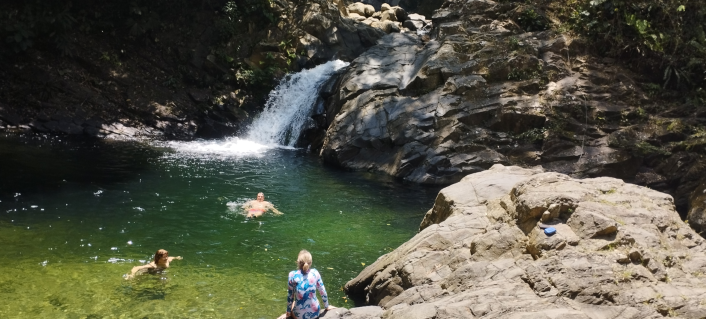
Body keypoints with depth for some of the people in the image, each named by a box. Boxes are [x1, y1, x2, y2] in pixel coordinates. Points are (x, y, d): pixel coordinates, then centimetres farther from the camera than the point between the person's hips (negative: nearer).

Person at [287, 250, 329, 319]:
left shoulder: (293, 275, -13)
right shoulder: (315, 273, -8)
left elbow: (290, 296, -4)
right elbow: (323, 292, 1)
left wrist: (288, 312, 11)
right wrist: (326, 307, 18)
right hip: (315, 313, 1)